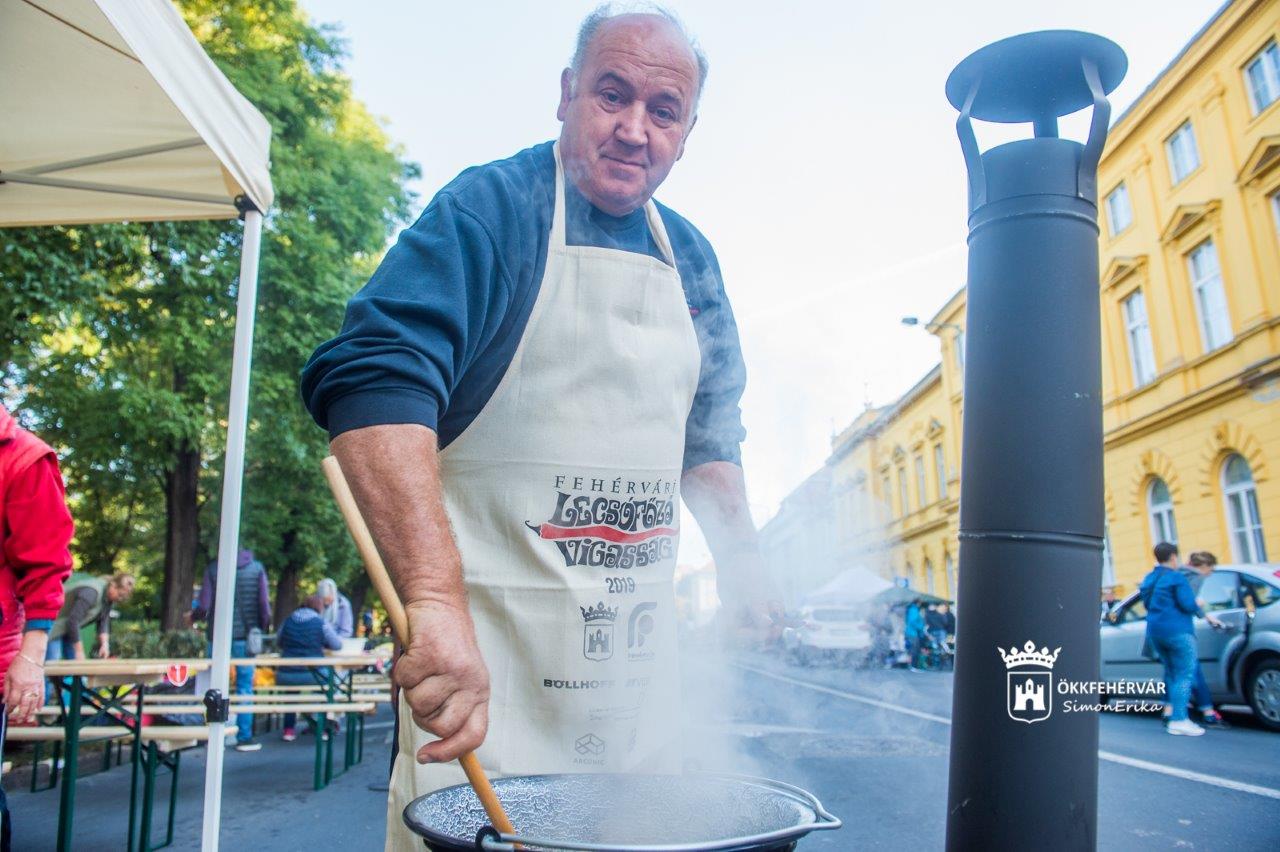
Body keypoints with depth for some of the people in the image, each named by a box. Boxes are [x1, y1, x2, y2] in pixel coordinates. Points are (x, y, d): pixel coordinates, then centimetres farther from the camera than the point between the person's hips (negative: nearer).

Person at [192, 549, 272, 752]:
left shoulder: (213, 569, -2)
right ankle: (244, 737, 8)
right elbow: (264, 602, -6)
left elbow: (203, 606, -5)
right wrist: (264, 627, 8)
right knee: (244, 685, 6)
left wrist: (194, 615, 17)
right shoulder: (257, 568, -2)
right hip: (245, 635, 0)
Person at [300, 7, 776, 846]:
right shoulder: (488, 208, -10)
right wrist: (436, 597, -38)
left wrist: (738, 549, 11)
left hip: (639, 643, 6)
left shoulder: (690, 259, 11)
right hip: (489, 633, -6)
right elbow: (374, 377, -27)